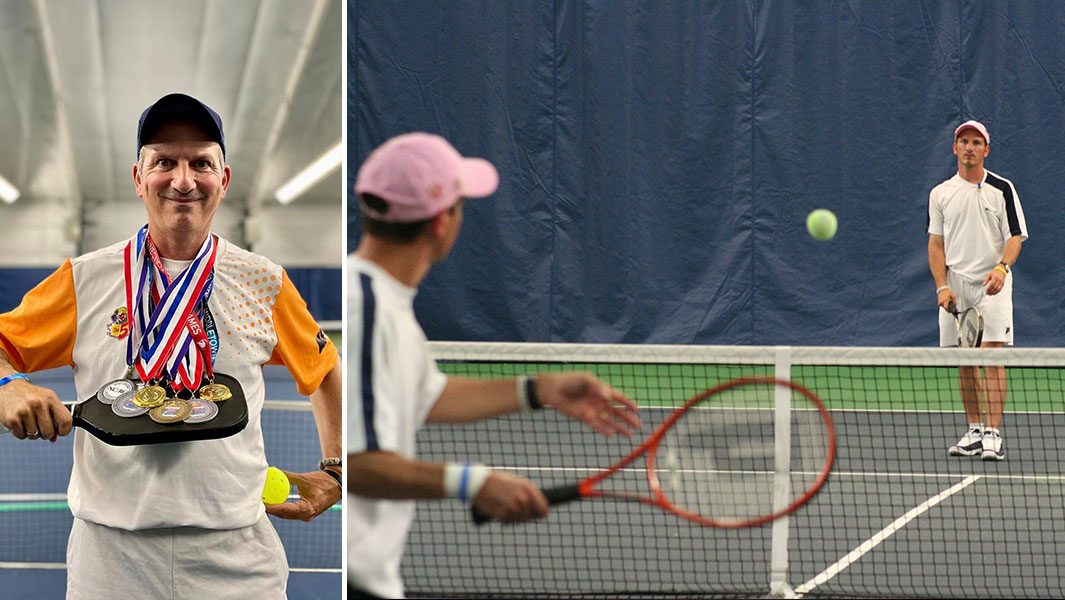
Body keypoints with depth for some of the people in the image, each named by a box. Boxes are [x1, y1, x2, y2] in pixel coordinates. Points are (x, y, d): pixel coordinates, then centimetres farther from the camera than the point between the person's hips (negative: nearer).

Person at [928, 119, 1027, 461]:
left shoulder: (1002, 189, 2)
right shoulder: (941, 194, 10)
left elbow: (1015, 237, -1)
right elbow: (936, 244, 10)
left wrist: (1001, 268, -21)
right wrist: (942, 286, -3)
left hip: (991, 284, -3)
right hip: (955, 288, 3)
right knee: (963, 363, 5)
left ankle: (994, 435, -14)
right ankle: (975, 430, 15)